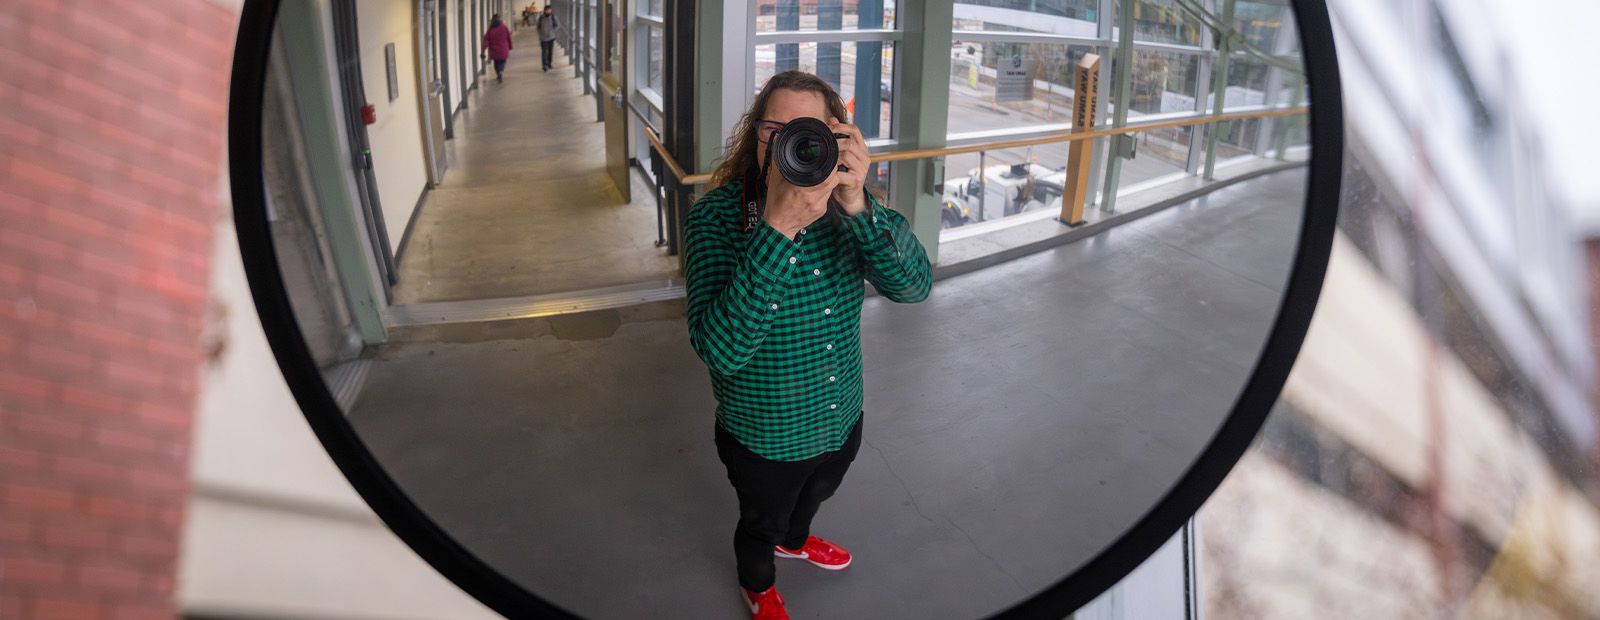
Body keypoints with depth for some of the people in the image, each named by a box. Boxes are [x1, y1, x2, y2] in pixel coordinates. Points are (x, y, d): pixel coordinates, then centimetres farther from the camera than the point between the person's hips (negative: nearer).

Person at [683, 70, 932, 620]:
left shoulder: (844, 208, -14)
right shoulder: (717, 217, -28)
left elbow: (913, 285, -27)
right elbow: (720, 349, -40)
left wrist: (859, 206, -43)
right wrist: (778, 229, -48)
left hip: (842, 420, 4)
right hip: (765, 440, -4)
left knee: (814, 495, 34)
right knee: (762, 522, 26)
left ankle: (794, 542, 69)